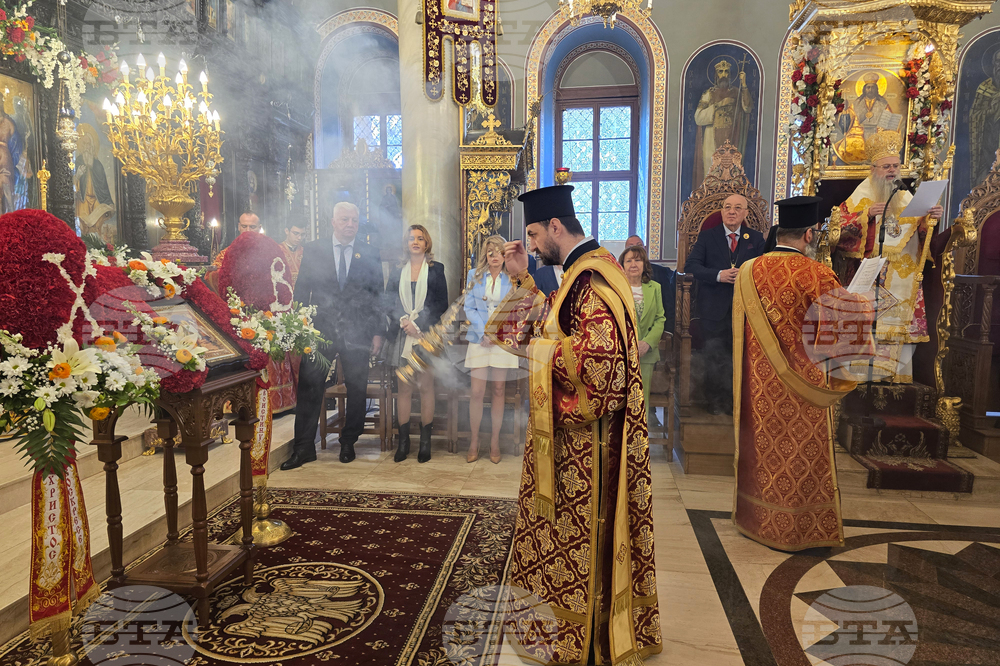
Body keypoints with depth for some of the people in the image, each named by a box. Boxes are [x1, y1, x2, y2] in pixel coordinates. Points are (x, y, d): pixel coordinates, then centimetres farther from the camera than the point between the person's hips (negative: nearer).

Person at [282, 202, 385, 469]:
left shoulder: (369, 254, 5)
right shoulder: (313, 250, 6)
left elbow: (378, 295, 6)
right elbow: (302, 290, 6)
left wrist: (378, 333, 1)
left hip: (357, 333, 0)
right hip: (320, 330, 0)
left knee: (357, 391, 8)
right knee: (309, 389, 0)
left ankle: (348, 443, 25)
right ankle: (304, 448, 11)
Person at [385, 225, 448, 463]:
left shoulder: (436, 269, 6)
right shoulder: (397, 270, 12)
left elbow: (442, 304, 0)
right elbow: (388, 302, 7)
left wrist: (418, 324, -10)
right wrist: (405, 322, -9)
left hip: (428, 334, -2)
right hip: (402, 335, 2)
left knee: (426, 387, 0)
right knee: (404, 388, 3)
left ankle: (425, 441, 7)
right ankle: (403, 441, 8)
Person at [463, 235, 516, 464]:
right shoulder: (474, 276, 6)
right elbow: (470, 308, 3)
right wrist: (484, 333, -9)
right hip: (479, 339, 0)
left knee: (499, 391, 3)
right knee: (477, 392, -5)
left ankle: (495, 441, 14)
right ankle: (474, 441, 8)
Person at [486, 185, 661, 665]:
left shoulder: (592, 279, -23)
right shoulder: (582, 271, 9)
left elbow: (595, 360, -30)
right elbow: (554, 321, 18)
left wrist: (540, 348, -16)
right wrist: (522, 280, 10)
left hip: (585, 432, -10)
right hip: (568, 426, 10)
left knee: (577, 525, 5)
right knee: (562, 517, 21)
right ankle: (552, 597, 40)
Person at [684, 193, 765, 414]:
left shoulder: (756, 238, 9)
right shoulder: (707, 236, 5)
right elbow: (691, 265, -5)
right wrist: (719, 275, -19)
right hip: (714, 309, -1)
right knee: (714, 356, 5)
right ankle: (715, 401, 20)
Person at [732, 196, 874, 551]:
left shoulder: (748, 271, -3)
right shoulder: (817, 276, -16)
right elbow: (849, 321, -6)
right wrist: (866, 299, 12)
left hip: (759, 386, 4)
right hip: (802, 388, -4)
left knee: (763, 447, 16)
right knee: (802, 454, 9)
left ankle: (756, 518, 30)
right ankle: (800, 529, 22)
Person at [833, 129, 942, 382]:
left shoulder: (906, 198, 15)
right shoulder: (862, 196, 5)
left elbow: (921, 231, 6)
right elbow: (842, 228, -7)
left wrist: (931, 218, -14)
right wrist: (867, 214, -18)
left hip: (901, 274, 4)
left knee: (899, 321, -1)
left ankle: (895, 373, 4)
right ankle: (868, 370, -6)